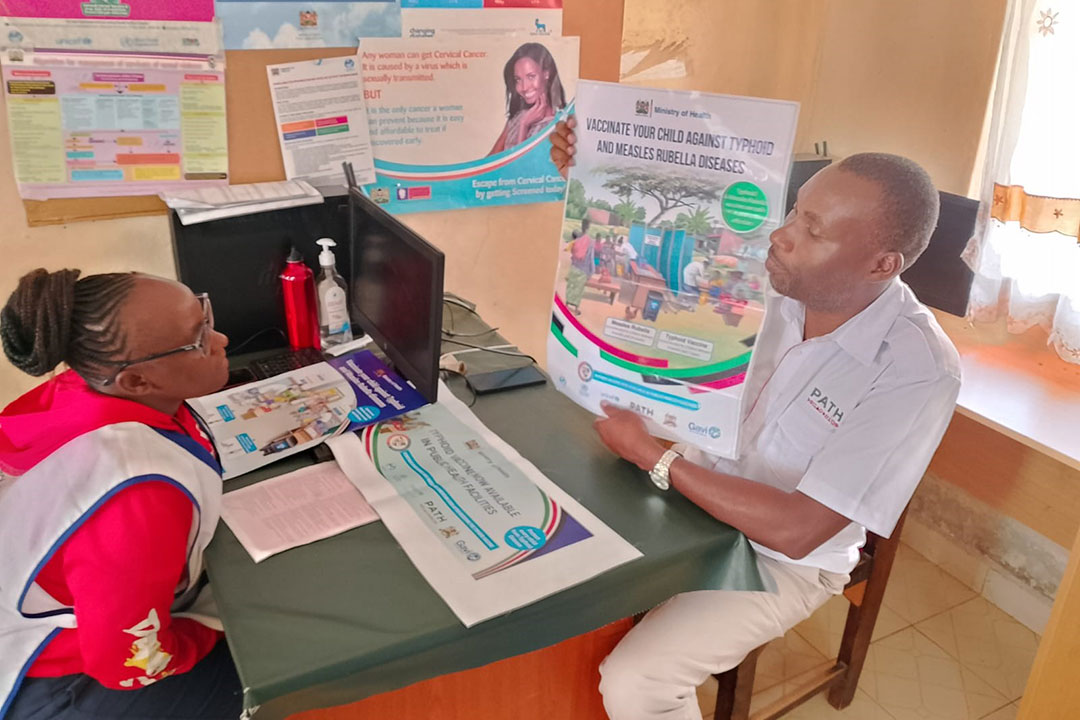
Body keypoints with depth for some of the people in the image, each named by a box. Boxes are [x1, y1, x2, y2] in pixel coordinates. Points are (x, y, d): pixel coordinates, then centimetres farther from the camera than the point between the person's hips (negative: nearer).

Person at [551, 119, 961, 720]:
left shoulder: (918, 372, -27)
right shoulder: (764, 274, -12)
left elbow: (794, 530, -28)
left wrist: (652, 457, -26)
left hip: (780, 558, -5)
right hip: (697, 491, 6)